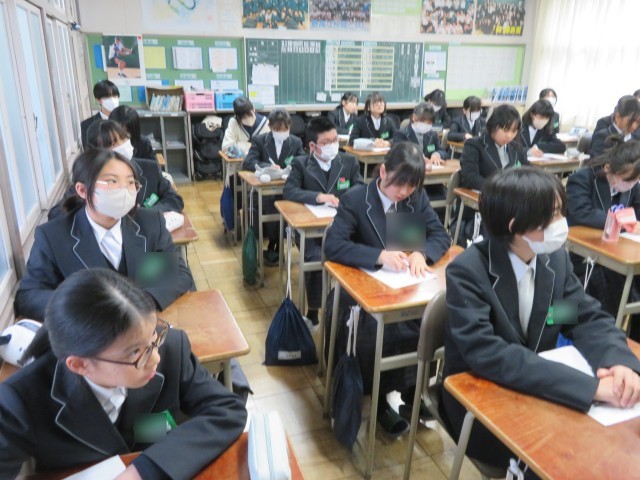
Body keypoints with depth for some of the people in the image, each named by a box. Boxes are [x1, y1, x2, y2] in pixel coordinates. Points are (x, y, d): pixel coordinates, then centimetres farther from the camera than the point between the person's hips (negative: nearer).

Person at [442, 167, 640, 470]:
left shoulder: (555, 257, -5)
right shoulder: (467, 272, -24)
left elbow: (590, 318, -1)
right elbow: (485, 353, -34)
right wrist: (589, 386, -36)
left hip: (540, 390, 6)